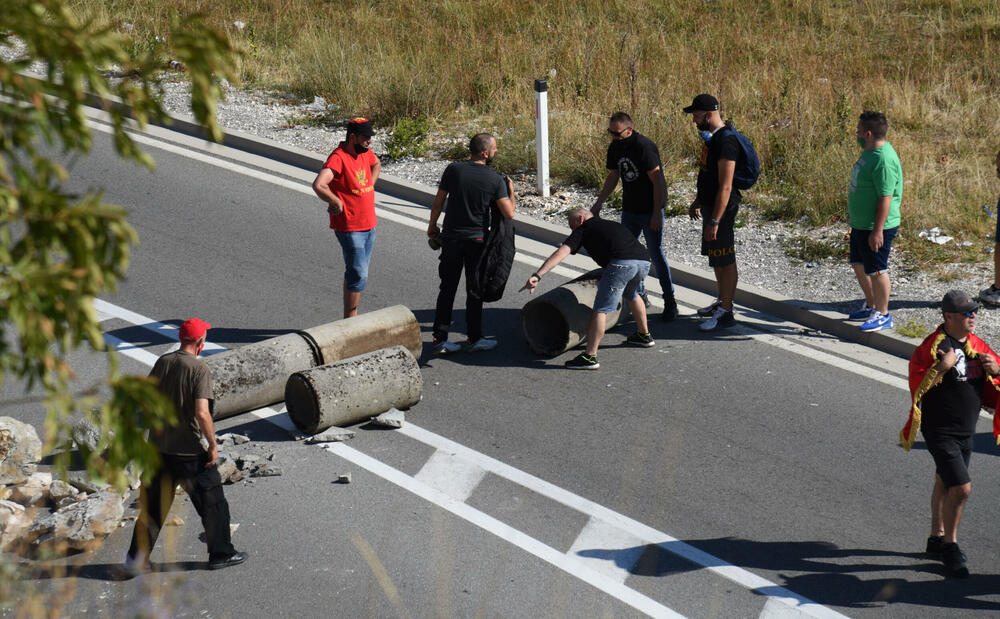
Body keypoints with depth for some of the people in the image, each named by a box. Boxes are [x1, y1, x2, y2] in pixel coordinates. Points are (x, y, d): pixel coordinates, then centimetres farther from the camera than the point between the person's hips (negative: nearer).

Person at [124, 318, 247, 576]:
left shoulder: (162, 362, 2)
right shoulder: (199, 369, -16)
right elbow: (202, 413, -23)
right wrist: (213, 444, -12)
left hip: (159, 446, 6)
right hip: (190, 449, -6)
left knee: (153, 504, 15)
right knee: (212, 501, 11)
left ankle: (136, 558, 15)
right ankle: (220, 553, 20)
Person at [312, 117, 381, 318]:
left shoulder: (365, 152, 6)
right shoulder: (338, 158, -21)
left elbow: (376, 164, 32)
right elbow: (318, 185, -35)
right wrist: (336, 202, -21)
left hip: (368, 225, 8)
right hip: (349, 228, -8)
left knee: (357, 273, 14)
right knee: (359, 276, -9)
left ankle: (352, 319, 23)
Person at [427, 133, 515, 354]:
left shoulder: (454, 169, -6)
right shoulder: (495, 179, -10)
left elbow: (438, 203, -1)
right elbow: (509, 213, -11)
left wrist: (432, 226, 14)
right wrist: (511, 191, 6)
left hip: (451, 238, 2)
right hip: (477, 240, -2)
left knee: (447, 288, 10)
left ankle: (440, 339, 10)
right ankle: (474, 338, 18)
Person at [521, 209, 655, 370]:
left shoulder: (584, 228, 17)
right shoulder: (614, 225, 36)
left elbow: (562, 252, 4)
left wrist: (537, 275, -6)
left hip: (621, 264, -8)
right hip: (644, 261, 8)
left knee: (600, 309, -4)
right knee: (631, 294, 35)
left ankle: (590, 357, -7)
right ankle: (644, 335, 47)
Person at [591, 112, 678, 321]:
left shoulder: (644, 146, -21)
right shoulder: (615, 147, 3)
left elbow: (657, 181, -19)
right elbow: (613, 177, 16)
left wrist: (656, 213, -20)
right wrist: (598, 203, 10)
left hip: (650, 210, -8)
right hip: (629, 209, 8)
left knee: (656, 255, -5)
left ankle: (670, 303, 5)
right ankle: (639, 296, 26)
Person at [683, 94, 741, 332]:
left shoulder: (726, 142, -22)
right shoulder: (712, 137, 10)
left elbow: (725, 186, -25)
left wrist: (715, 221, -26)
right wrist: (697, 202, 28)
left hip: (722, 208, -10)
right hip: (710, 205, 10)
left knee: (725, 261, -3)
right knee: (716, 258, 19)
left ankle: (726, 312, 3)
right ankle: (722, 302, 32)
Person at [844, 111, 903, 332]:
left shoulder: (884, 160, -25)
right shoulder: (869, 152, 7)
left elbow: (885, 198, -26)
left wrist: (877, 230, -25)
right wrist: (852, 213, 26)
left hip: (876, 228, -10)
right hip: (860, 224, 10)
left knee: (876, 271, 1)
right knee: (859, 265, 21)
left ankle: (883, 315, 13)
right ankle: (871, 305, 37)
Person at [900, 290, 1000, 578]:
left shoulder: (976, 344, 6)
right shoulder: (933, 346, -16)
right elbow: (918, 386, -20)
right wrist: (943, 367, -30)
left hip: (966, 430, 8)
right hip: (940, 432, -8)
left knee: (945, 484, 20)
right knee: (961, 488, -13)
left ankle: (937, 538, 35)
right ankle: (950, 545, 5)